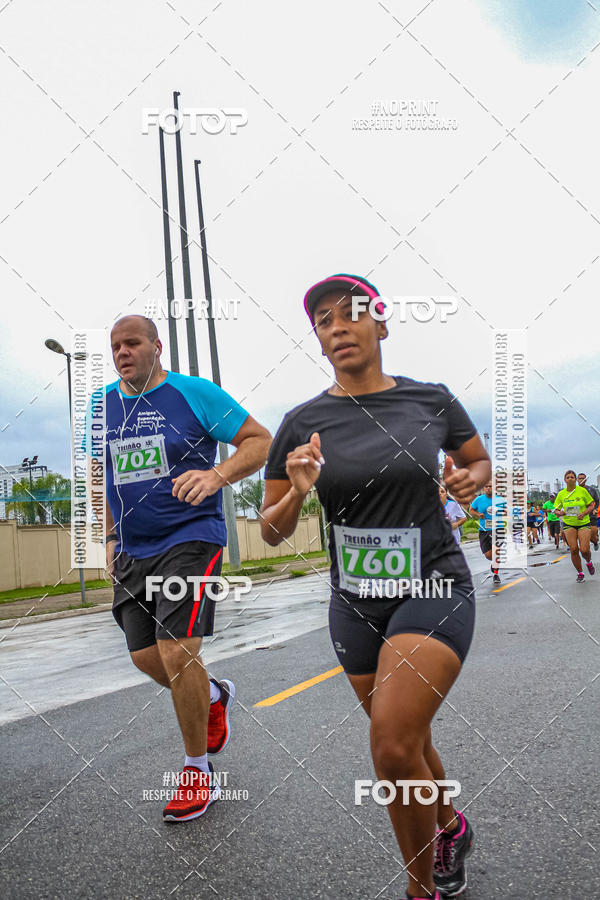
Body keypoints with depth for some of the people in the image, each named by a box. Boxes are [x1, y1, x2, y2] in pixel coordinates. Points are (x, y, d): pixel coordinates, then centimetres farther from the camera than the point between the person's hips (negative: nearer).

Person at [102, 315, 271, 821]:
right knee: (145, 657, 7)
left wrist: (217, 475, -25)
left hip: (190, 538, -6)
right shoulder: (103, 404, 9)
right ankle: (214, 696, 38)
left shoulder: (194, 394, -7)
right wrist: (111, 537, 18)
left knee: (176, 652, -13)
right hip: (133, 550, 6)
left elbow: (261, 441, -8)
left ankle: (198, 771, 9)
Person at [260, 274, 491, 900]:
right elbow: (272, 532, 0)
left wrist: (470, 479, -10)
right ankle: (450, 828, 49)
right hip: (355, 602, 3)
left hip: (432, 588, -3)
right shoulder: (303, 423, -4)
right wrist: (298, 492, -21)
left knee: (392, 747, -17)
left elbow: (480, 462, 13)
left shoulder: (432, 400, -5)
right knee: (409, 746, 16)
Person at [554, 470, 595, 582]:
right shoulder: (561, 494, 0)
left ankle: (589, 562, 25)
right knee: (573, 549, -7)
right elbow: (556, 510, 7)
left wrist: (584, 513, -16)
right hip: (568, 524, 2)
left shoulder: (582, 491, -5)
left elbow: (591, 505, 1)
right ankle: (580, 573, 12)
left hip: (583, 523, -2)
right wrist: (559, 513, -16)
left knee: (584, 550, -12)